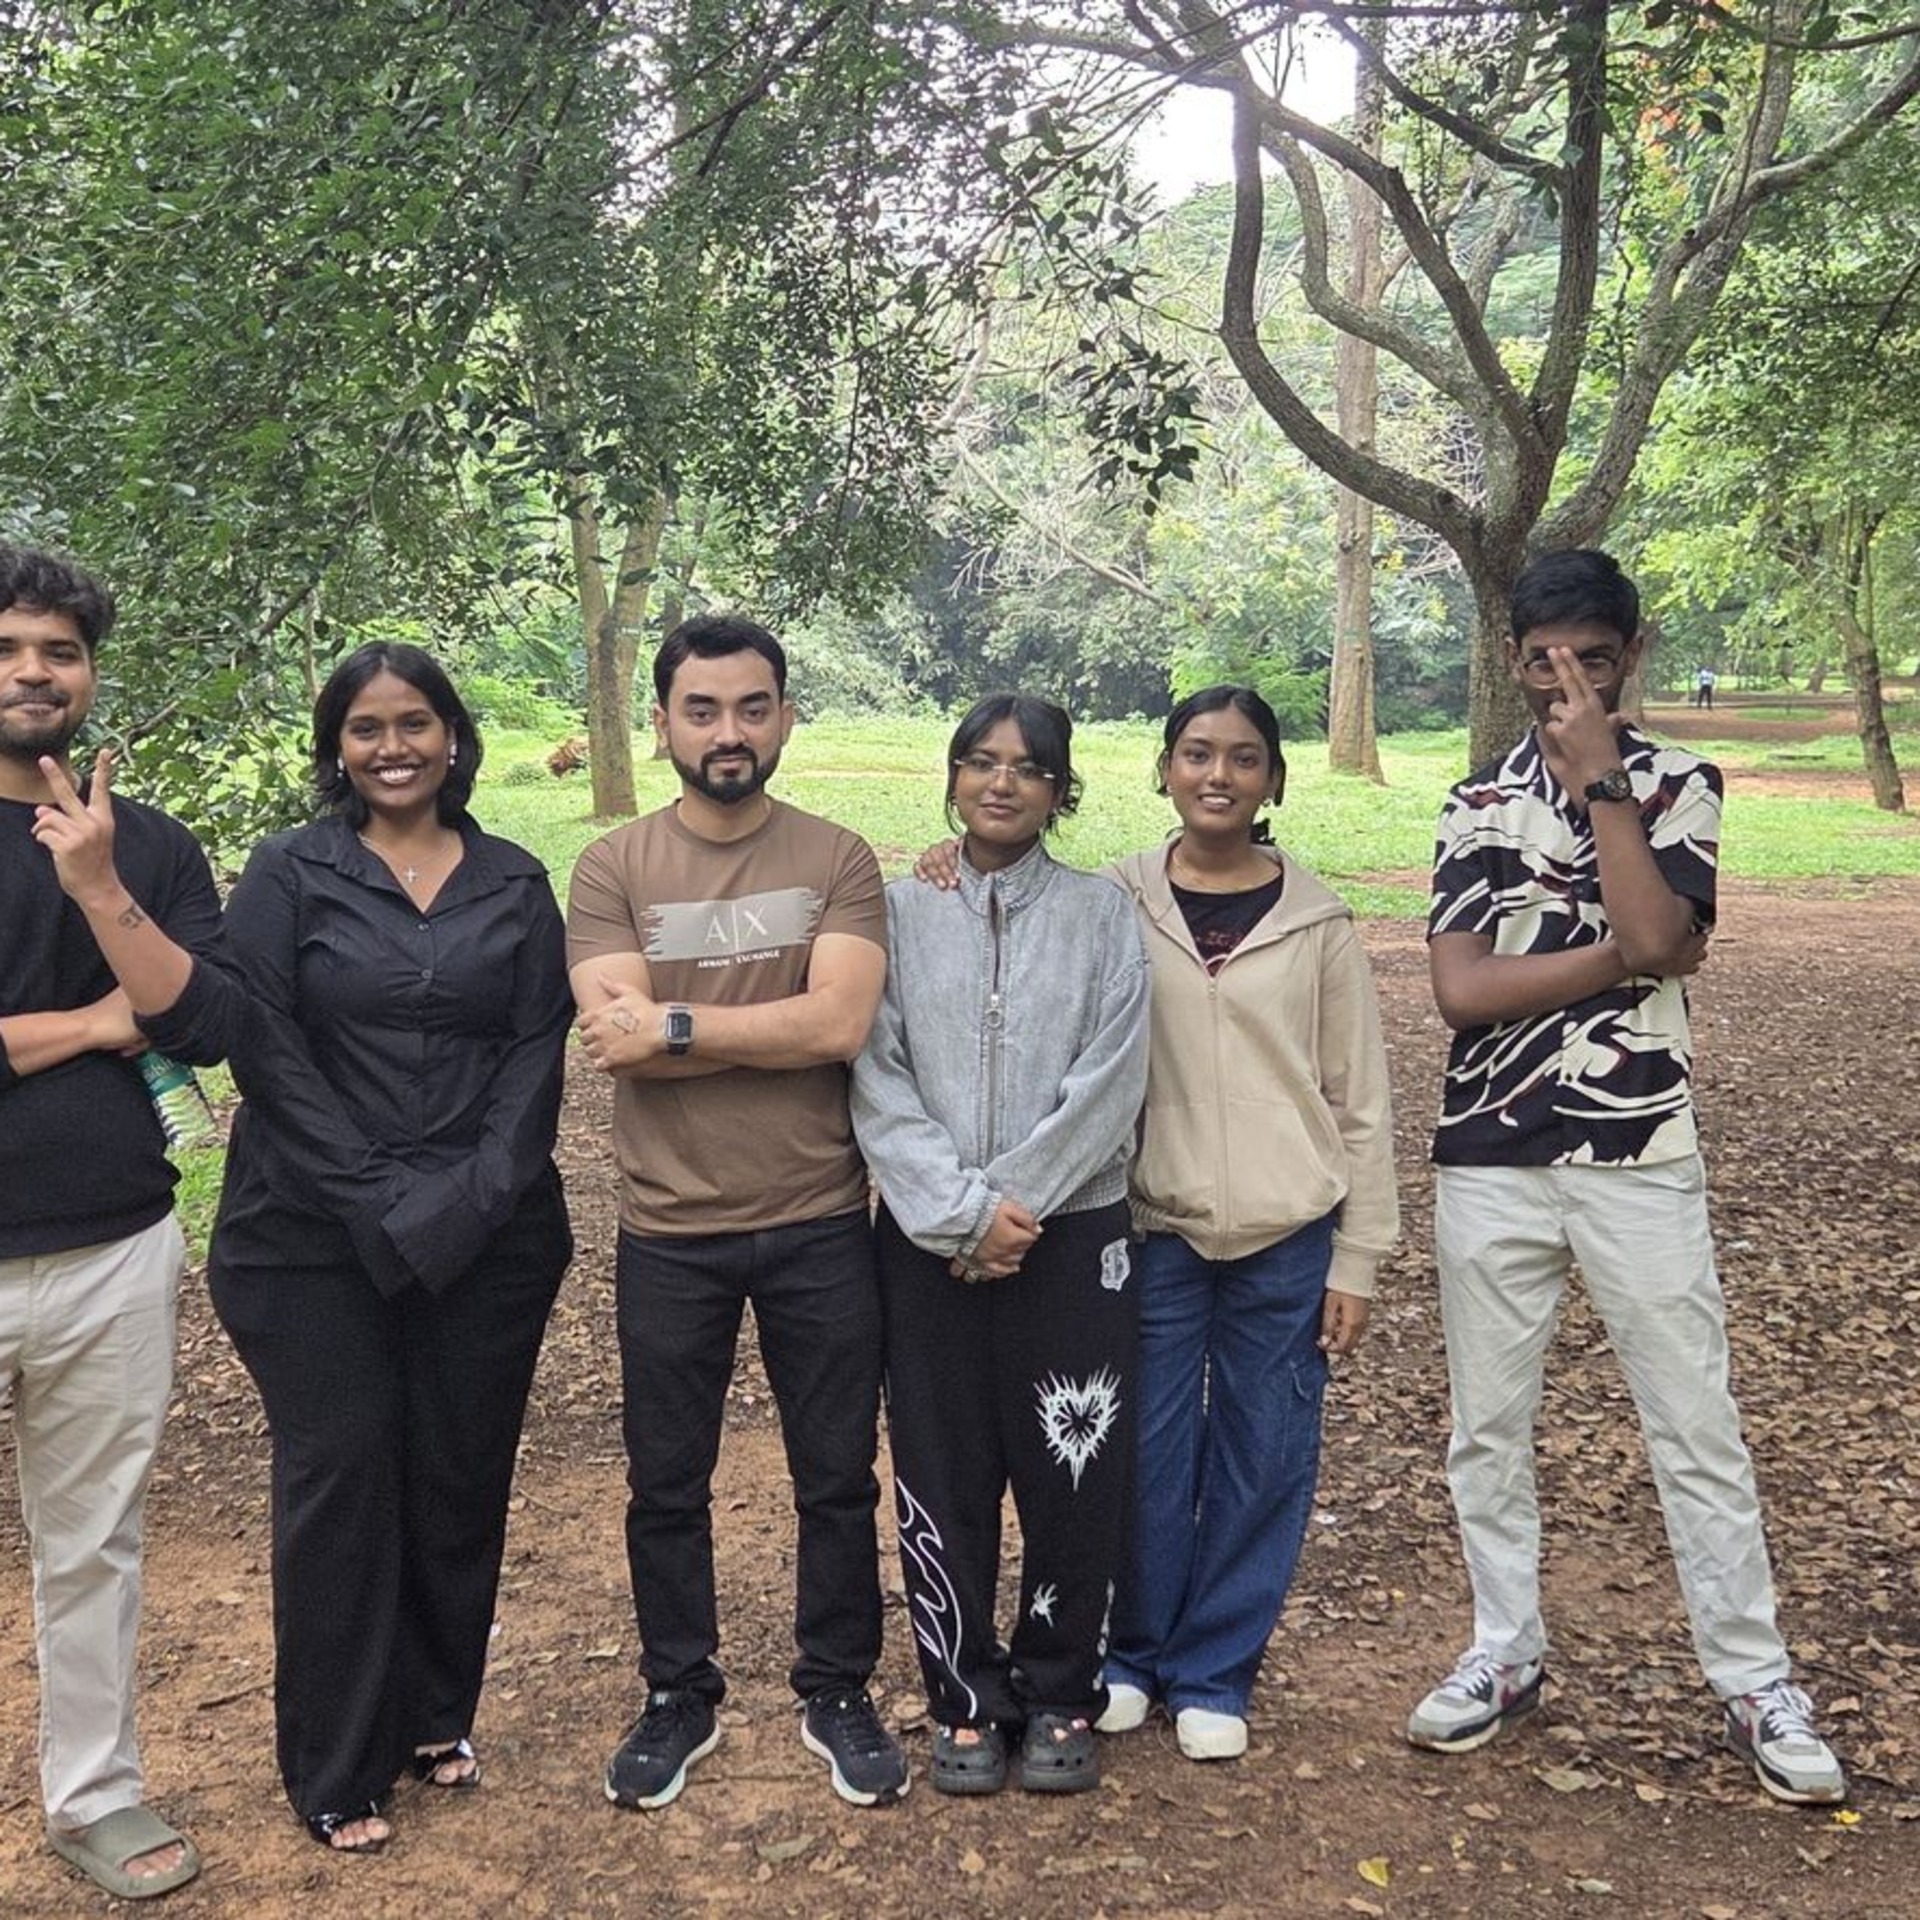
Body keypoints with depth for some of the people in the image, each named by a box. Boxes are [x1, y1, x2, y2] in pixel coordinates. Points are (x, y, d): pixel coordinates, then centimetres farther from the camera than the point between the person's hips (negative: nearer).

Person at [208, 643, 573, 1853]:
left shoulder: (515, 883, 8)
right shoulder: (289, 876, 2)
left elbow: (539, 1050, 2)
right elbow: (267, 1051, -6)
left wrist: (473, 1199, -12)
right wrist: (381, 1204, -14)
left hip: (488, 1239, 2)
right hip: (315, 1243, -2)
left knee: (464, 1477, 7)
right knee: (342, 1482, 1)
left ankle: (438, 1716, 27)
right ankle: (338, 1770, 16)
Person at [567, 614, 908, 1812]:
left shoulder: (838, 862, -2)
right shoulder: (613, 870, -2)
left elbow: (842, 1023, -17)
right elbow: (613, 1041, -15)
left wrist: (675, 1023, -16)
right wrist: (778, 1028, -15)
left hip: (821, 1227, 0)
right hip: (669, 1234, 1)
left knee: (838, 1478, 13)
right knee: (667, 1485, 15)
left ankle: (839, 1695, 33)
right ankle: (681, 1698, 35)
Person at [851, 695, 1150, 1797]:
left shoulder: (1101, 914, 3)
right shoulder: (900, 912, 5)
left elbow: (1111, 1079, -6)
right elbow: (877, 1077, -4)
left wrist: (1015, 1206, -13)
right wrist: (960, 1211, -13)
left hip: (1072, 1237, 0)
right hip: (929, 1241, 1)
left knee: (1076, 1473, 3)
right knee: (944, 1475, 7)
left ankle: (1062, 1698, 23)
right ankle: (969, 1701, 24)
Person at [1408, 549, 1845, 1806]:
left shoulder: (1680, 786, 2)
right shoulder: (1479, 804, 5)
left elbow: (1653, 933, -17)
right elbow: (1461, 990, -7)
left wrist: (1597, 779, -13)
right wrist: (1619, 959, -12)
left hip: (1640, 1157, -2)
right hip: (1490, 1159, 2)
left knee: (1697, 1429, 4)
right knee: (1490, 1424, 11)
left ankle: (1758, 1686, 17)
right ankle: (1508, 1656, 26)